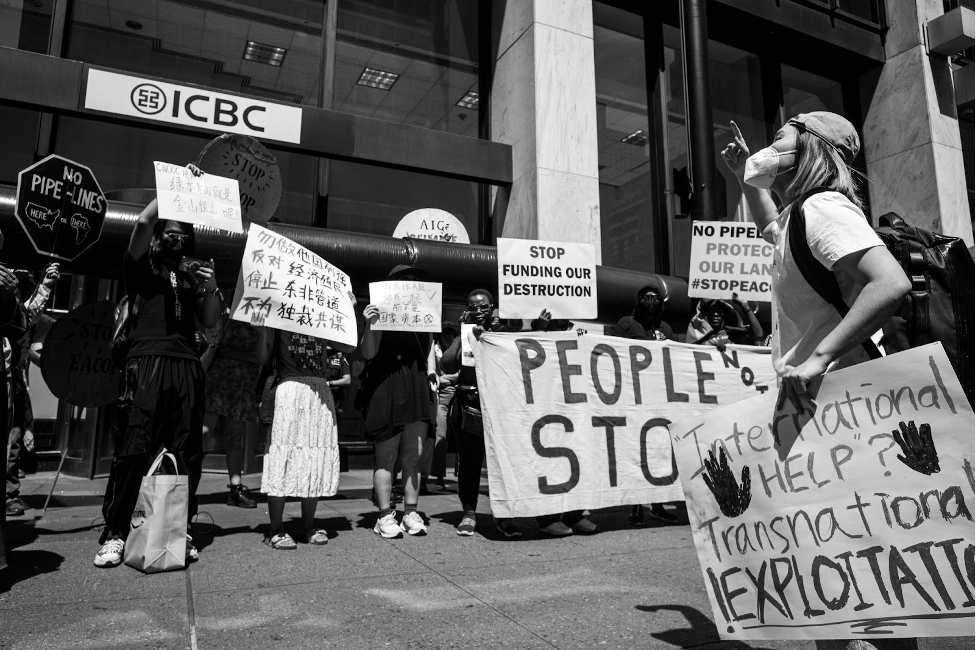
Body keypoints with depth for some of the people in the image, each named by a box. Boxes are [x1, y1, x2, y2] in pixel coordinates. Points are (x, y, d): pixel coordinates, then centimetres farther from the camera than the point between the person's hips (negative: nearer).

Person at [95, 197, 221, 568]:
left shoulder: (191, 279, 22)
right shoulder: (142, 267, 12)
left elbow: (210, 322, 16)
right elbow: (143, 222, -4)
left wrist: (210, 290, 2)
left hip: (187, 367, 4)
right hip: (147, 363, -3)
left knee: (187, 453, 2)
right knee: (133, 448, -7)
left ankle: (182, 530, 8)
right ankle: (114, 533, 0)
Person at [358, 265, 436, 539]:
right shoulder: (381, 312, -1)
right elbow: (368, 353, -7)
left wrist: (432, 374, 8)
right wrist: (369, 325, -22)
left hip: (418, 391, 5)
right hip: (387, 391, -5)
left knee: (414, 455, 7)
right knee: (386, 456, 1)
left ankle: (411, 513, 16)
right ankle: (385, 515, 10)